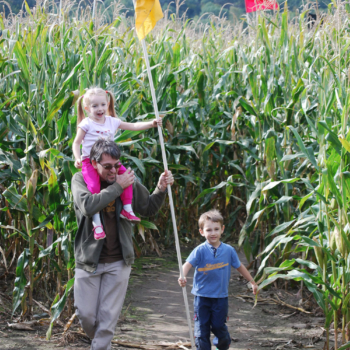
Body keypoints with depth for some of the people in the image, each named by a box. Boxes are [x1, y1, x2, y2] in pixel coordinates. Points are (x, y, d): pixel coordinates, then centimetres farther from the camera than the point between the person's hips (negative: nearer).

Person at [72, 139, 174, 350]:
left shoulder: (128, 180, 0)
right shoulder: (81, 180, -8)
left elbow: (149, 209, 15)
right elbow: (88, 206, -28)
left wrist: (161, 189, -3)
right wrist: (117, 187, -22)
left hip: (118, 261, 1)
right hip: (89, 259, -1)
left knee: (108, 317, 0)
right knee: (85, 314, 4)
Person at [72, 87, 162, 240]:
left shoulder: (112, 122, 11)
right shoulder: (86, 124, -2)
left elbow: (133, 126, 13)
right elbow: (76, 143, 0)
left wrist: (151, 123, 3)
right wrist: (77, 158, -16)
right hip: (89, 161, -5)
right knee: (94, 187, -25)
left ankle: (127, 209, -9)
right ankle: (96, 222, -22)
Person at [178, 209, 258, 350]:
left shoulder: (228, 250, 1)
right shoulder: (200, 251, -8)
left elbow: (240, 267, 14)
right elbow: (188, 264, -21)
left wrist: (253, 283, 22)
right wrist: (182, 277, -42)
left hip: (221, 297, 1)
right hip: (202, 296, -1)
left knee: (218, 326, 6)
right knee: (202, 328, 2)